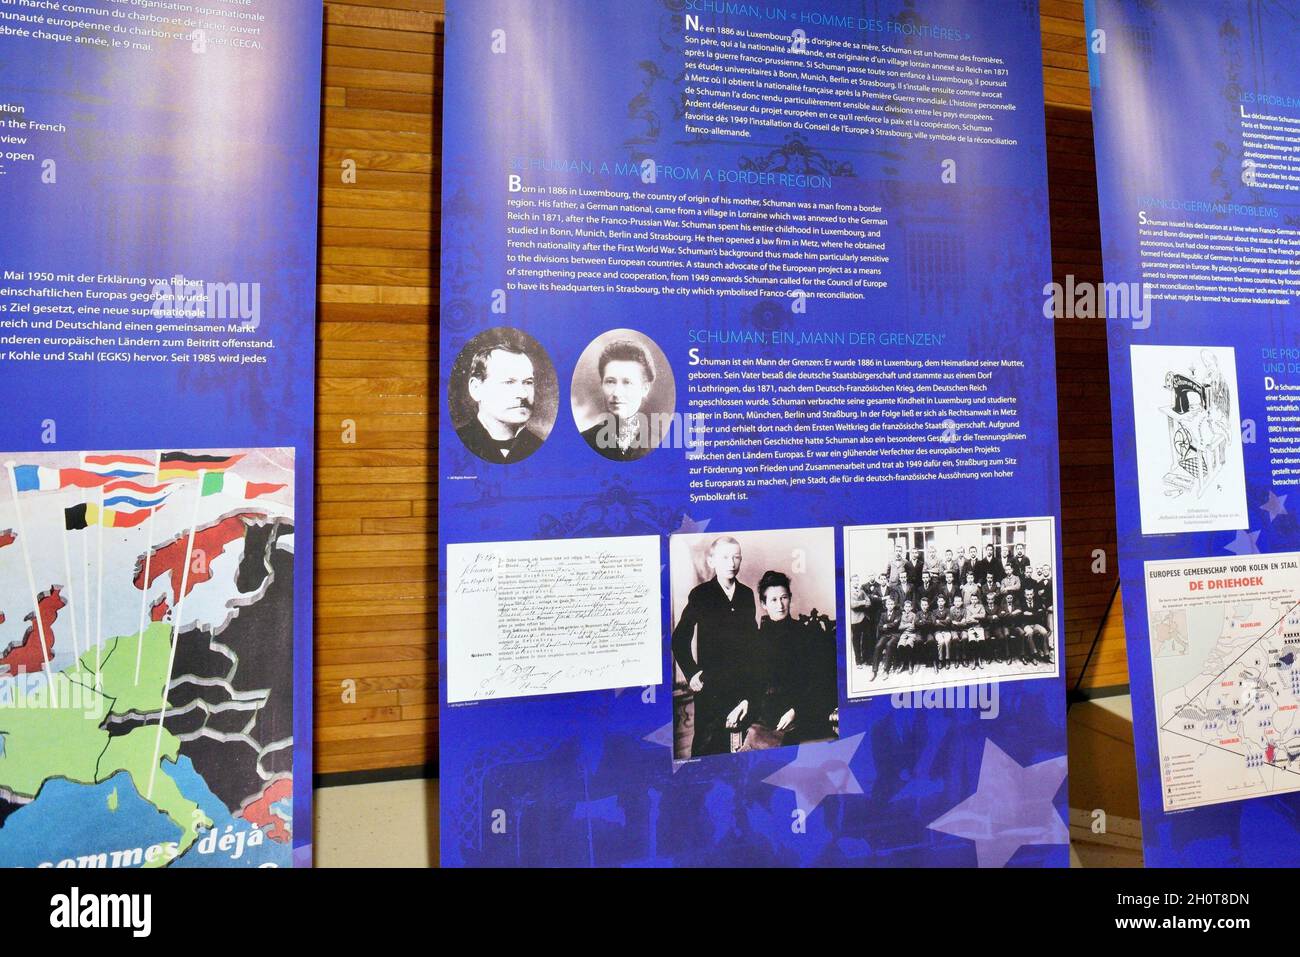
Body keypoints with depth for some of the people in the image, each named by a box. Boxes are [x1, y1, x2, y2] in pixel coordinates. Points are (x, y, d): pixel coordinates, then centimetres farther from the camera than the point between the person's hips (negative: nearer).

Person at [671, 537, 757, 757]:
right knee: (707, 743, 1)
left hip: (743, 683, 3)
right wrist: (691, 674, -6)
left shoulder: (747, 594, 9)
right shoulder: (700, 594, -2)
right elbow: (679, 638, 1)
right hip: (710, 684, -3)